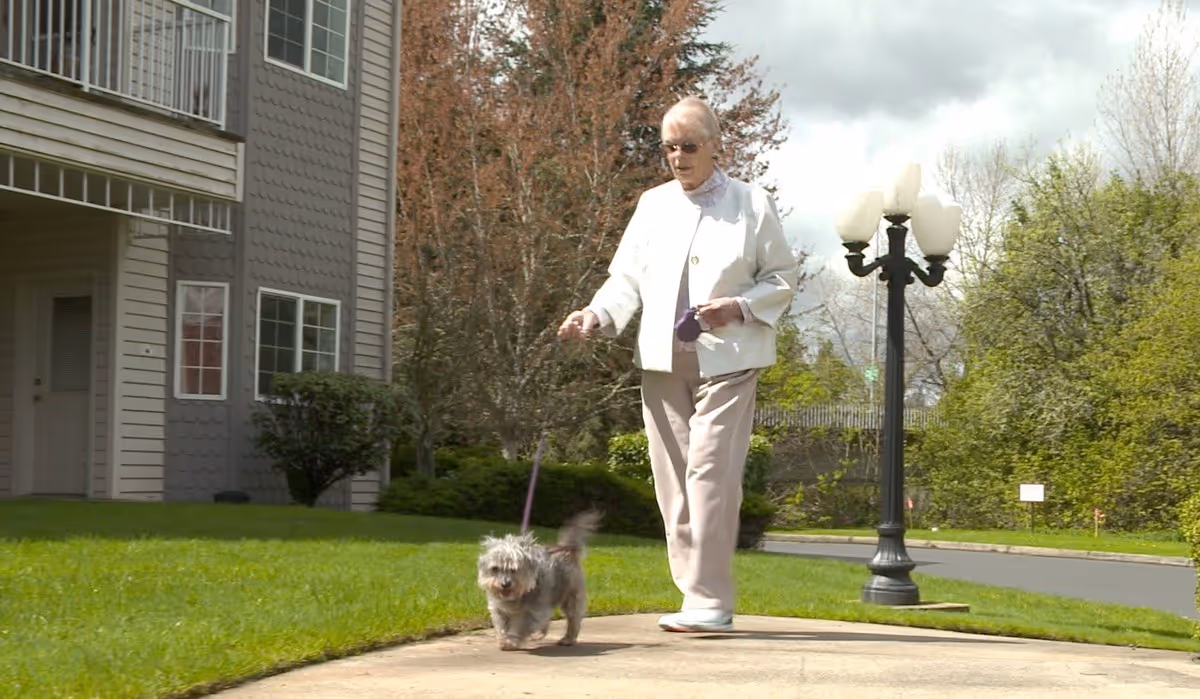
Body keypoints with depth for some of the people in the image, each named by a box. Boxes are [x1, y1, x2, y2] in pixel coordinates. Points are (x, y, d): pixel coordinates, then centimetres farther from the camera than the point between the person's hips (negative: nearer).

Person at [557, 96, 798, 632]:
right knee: (673, 481, 3)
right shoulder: (653, 205, 15)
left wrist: (739, 307, -11)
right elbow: (627, 277, 12)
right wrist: (597, 314, -7)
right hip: (662, 360, 4)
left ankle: (710, 602, -11)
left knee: (710, 473, -15)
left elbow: (782, 278, 7)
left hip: (726, 359, -4)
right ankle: (697, 598, 11)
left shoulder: (753, 204, 5)